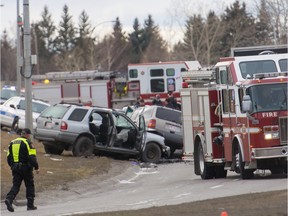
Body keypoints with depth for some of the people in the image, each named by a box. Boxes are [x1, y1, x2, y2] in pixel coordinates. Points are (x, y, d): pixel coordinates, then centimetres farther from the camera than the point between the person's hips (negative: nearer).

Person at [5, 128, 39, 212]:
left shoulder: (12, 143, 11)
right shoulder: (27, 143, -8)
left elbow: (9, 157, 13)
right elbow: (32, 157, -15)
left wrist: (12, 166, 24)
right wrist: (36, 167, -9)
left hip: (15, 167, 5)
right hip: (26, 167, -5)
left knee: (15, 185, 3)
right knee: (30, 185, 9)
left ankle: (9, 199, -22)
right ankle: (30, 205, 10)